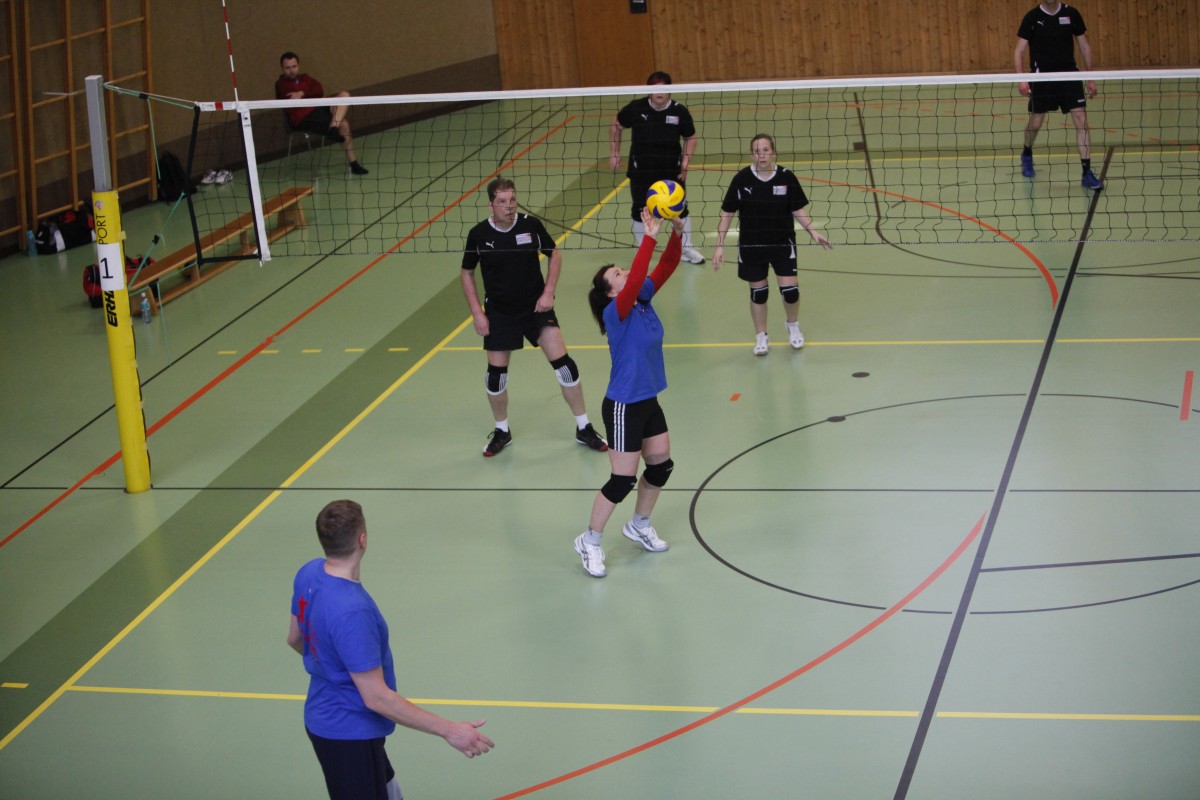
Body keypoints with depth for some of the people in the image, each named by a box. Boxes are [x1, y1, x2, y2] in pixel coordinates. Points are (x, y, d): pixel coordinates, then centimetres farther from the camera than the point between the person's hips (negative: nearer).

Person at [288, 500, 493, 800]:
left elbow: (295, 638, 11)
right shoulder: (351, 612, -34)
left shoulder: (308, 574, -7)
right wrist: (448, 730, -27)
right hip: (349, 734, -9)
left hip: (323, 716, 9)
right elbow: (376, 697, -30)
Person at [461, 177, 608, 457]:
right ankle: (501, 431, 28)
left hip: (536, 306, 0)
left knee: (563, 363, -8)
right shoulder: (479, 234, -11)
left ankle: (584, 428, 6)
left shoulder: (531, 225, -11)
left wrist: (548, 292, -6)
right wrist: (477, 313, -2)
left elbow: (554, 255, 4)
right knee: (496, 371, 4)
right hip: (499, 312, 0)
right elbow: (466, 273, 3)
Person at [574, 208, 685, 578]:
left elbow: (665, 268, -4)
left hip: (648, 401, 8)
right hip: (623, 407, -8)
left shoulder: (643, 302, 0)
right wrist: (649, 236, -40)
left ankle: (639, 525, 39)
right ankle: (589, 541, 12)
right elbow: (636, 279, -38)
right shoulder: (616, 313, -21)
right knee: (623, 480, -4)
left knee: (661, 465, 18)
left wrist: (677, 233, -20)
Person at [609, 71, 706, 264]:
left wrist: (685, 163, -7)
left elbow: (691, 138, 4)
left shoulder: (679, 111, -9)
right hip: (641, 170, -1)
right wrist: (614, 154, 4)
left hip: (671, 170, 1)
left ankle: (686, 249, 29)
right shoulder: (636, 108, -11)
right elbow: (616, 125, 6)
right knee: (640, 211, 9)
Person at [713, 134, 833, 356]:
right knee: (758, 291, 9)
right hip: (751, 245, 0)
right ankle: (761, 337, 30)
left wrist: (812, 231, -12)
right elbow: (727, 213, -6)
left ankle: (793, 325, 29)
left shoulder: (786, 177, -11)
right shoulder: (742, 179, -13)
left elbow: (797, 209, 1)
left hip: (782, 242, 0)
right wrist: (720, 245, -9)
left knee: (789, 288, -4)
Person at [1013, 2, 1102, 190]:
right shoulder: (1032, 17, -6)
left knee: (1081, 119, -10)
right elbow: (1019, 51, -5)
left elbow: (1084, 46, 8)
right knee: (1036, 122, 9)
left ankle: (1087, 173, -9)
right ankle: (1027, 155, 42)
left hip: (1069, 73, 1)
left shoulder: (1071, 14, -1)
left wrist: (1090, 78, 7)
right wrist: (1021, 79, -18)